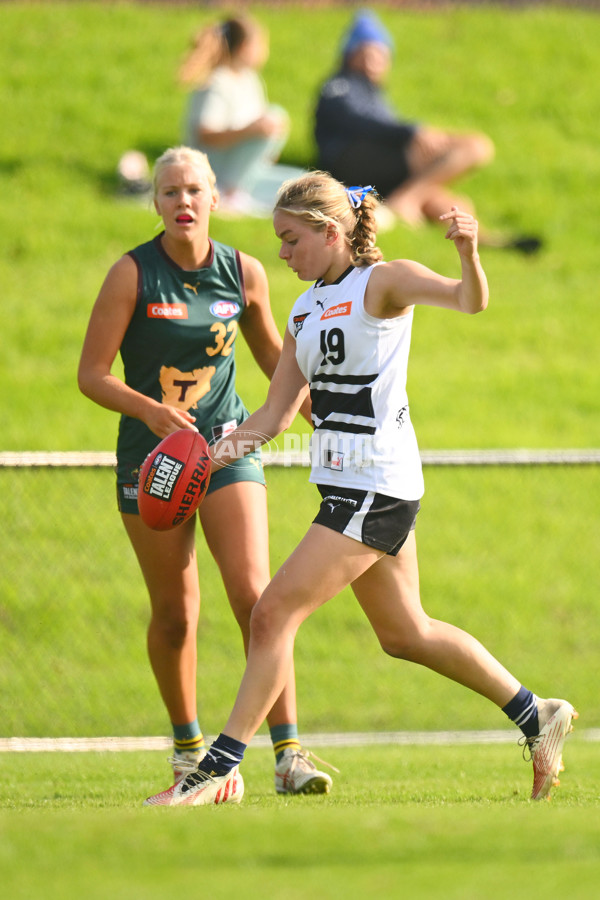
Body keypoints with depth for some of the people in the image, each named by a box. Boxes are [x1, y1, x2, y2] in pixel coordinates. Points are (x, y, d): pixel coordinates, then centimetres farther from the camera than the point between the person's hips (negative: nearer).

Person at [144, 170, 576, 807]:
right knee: (403, 633, 17)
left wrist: (468, 253, -45)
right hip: (346, 488, 9)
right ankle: (536, 717, 29)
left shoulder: (382, 282, -9)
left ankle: (221, 767, -9)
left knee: (274, 615, -12)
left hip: (376, 489, -9)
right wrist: (209, 456, 2)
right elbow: (276, 414, 16)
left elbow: (469, 301, -25)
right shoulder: (306, 309, 15)